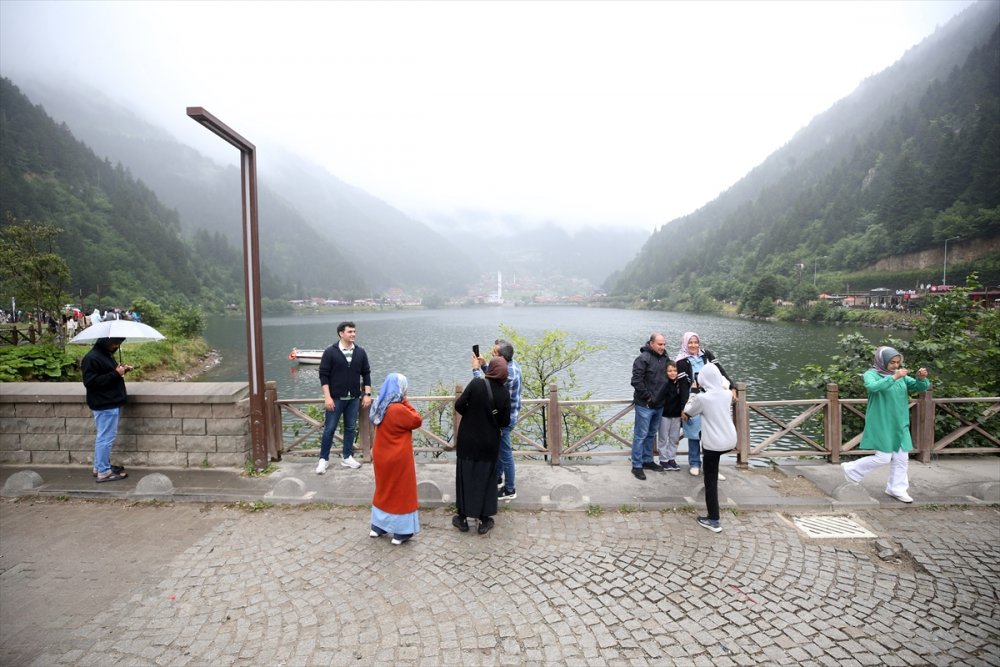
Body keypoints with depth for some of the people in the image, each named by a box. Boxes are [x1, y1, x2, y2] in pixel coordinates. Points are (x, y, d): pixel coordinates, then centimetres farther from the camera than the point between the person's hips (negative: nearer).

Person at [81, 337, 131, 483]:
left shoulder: (107, 354, 13)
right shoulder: (92, 358, -18)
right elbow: (90, 381, -22)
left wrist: (121, 370, 6)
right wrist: (115, 373, -25)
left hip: (112, 403, 10)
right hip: (104, 405, -10)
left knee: (104, 436, 19)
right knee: (106, 438, -3)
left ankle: (99, 466, 31)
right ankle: (104, 472, 5)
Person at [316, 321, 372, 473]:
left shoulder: (360, 352, 2)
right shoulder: (330, 352, -8)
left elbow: (366, 373, 7)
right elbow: (323, 375, -8)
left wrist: (367, 394, 1)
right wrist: (327, 397, -13)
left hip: (354, 398, 3)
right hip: (336, 398, -3)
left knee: (351, 428, 11)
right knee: (329, 429, 4)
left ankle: (347, 458, 24)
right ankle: (324, 459, 18)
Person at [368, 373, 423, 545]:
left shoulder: (380, 406, 1)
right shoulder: (398, 409, -25)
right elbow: (417, 421, -12)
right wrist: (407, 403, -9)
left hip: (381, 455, 8)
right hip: (398, 458, -8)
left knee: (384, 490, 22)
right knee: (401, 492, 6)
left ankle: (377, 526, 31)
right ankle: (400, 532, 15)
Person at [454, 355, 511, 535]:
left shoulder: (476, 383, -17)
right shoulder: (504, 393, -9)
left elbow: (459, 405, -14)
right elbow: (505, 421, -4)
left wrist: (471, 415, 5)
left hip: (468, 440, -1)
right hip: (490, 443, 1)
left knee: (465, 476, 13)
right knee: (486, 479, 15)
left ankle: (463, 518, 25)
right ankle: (484, 520, 23)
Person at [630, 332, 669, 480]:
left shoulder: (665, 358, 8)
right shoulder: (643, 358, -15)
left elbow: (669, 376, 20)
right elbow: (636, 380, -19)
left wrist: (665, 397, 11)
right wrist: (647, 397, -16)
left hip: (659, 405, 7)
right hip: (645, 405, -7)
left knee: (652, 434, 18)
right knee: (640, 435, 0)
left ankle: (647, 460, 31)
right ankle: (637, 466, 8)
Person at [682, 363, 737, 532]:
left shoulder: (702, 398, -16)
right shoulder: (727, 394, 1)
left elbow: (688, 412, 1)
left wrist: (694, 392, 8)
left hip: (714, 443, -7)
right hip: (730, 440, 7)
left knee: (710, 480, 3)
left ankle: (714, 520, 8)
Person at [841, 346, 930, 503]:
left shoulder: (901, 376, 8)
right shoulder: (871, 374, -10)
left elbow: (921, 387, 5)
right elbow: (872, 386, -31)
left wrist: (922, 378, -16)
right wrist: (893, 377, -38)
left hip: (899, 425, 7)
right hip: (881, 425, -6)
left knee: (902, 458, 9)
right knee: (883, 457, -6)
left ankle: (896, 489, 22)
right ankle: (850, 469, 11)